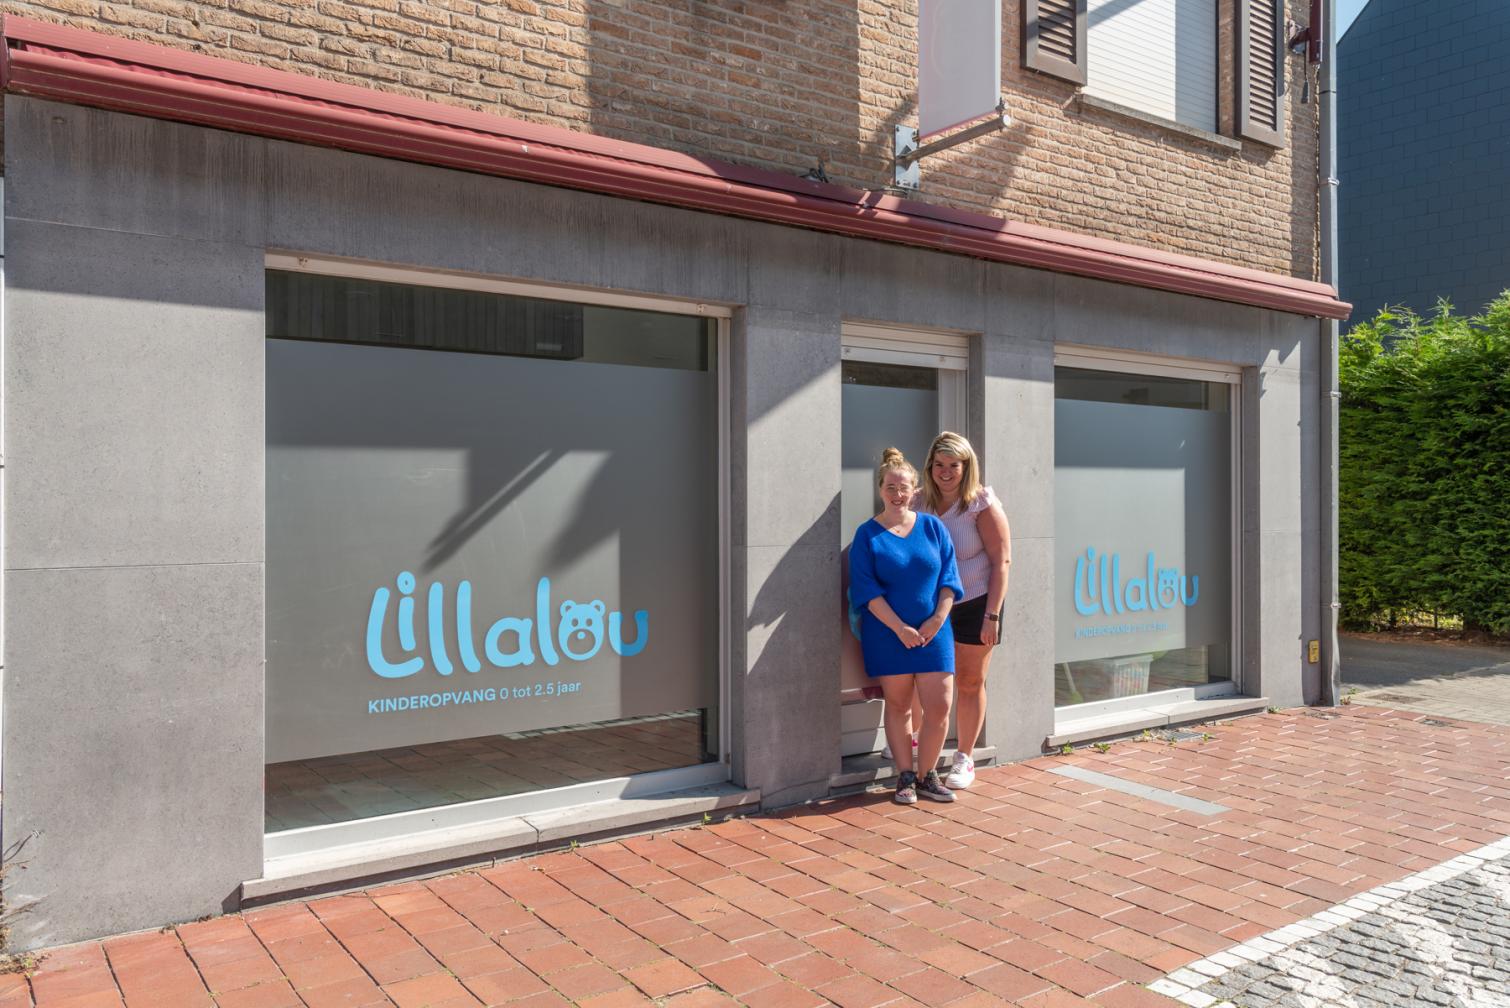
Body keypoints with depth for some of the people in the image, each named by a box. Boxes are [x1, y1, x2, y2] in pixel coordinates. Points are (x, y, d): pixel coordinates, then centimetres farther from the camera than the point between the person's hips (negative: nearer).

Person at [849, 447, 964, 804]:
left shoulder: (933, 527, 6)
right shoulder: (867, 534, -2)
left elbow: (949, 577, 5)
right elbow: (866, 590, -7)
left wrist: (938, 618, -9)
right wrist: (900, 627, -13)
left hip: (933, 632, 2)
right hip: (887, 635, -2)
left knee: (939, 707, -1)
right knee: (898, 706, 6)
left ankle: (926, 776, 16)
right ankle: (905, 777, 19)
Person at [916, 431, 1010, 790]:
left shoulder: (982, 504, -10)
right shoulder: (922, 504, 2)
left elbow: (1001, 561, -10)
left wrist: (992, 615, -15)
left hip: (973, 605, -3)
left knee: (970, 683, 7)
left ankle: (965, 758, 19)